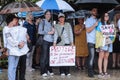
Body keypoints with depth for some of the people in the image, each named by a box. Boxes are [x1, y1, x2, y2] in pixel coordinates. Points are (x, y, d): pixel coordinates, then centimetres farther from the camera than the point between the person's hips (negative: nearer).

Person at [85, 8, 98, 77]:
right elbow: (88, 30, -9)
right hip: (91, 41, -6)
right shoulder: (88, 20, 1)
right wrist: (94, 25, -15)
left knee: (94, 56, 8)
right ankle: (90, 72, -11)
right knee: (91, 56, -12)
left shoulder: (97, 20, 20)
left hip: (96, 41, 6)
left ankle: (92, 70, 14)